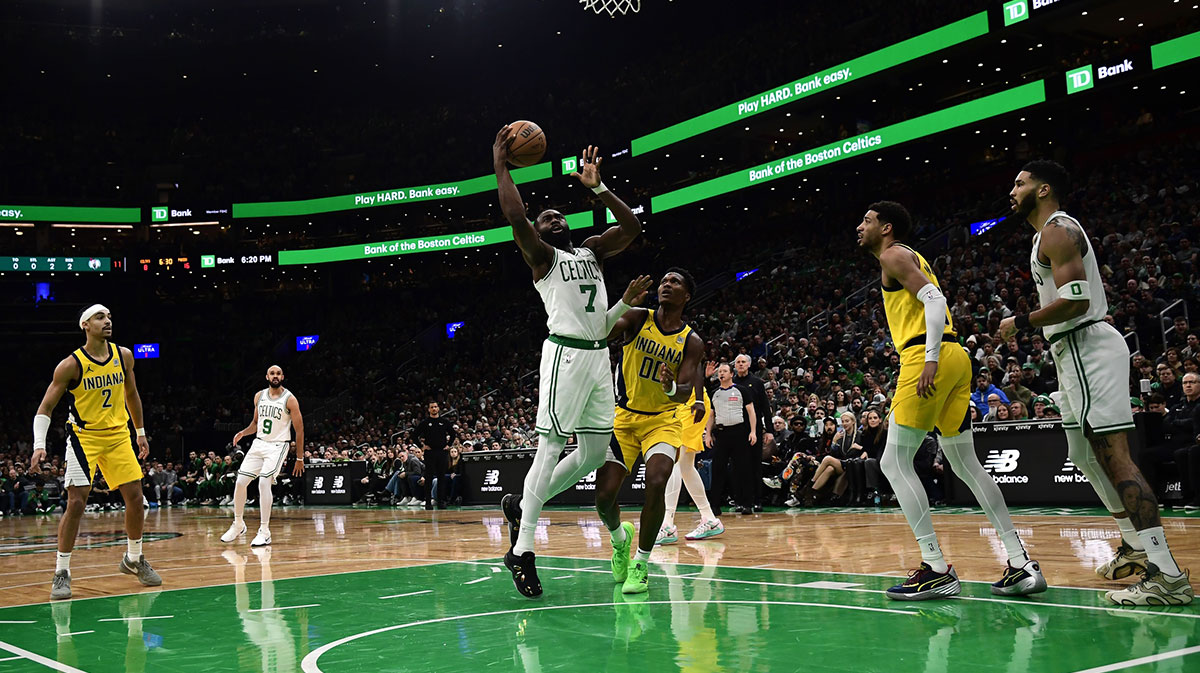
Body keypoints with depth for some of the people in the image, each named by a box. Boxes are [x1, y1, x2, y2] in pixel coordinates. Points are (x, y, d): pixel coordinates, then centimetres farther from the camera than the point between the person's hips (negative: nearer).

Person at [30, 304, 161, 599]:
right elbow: (45, 407, -10)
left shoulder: (124, 356, 0)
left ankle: (134, 559, 22)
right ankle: (61, 572, 1)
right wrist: (39, 444, -22)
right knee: (76, 502, -11)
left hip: (118, 435, 4)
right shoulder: (71, 365, -14)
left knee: (135, 498, 2)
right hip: (84, 437, -4)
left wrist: (140, 432, 18)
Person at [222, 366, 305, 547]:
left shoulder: (290, 399, -10)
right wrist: (243, 432, -2)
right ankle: (238, 525, 20)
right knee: (240, 482, 0)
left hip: (278, 446, -6)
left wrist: (300, 459, -8)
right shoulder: (259, 396, 6)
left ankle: (265, 532, -11)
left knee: (264, 483, -19)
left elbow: (299, 430, -7)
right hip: (259, 443, 6)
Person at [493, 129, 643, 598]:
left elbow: (632, 226, 19)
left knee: (595, 451, 7)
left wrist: (598, 188, 14)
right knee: (550, 447, -11)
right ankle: (522, 550, -8)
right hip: (565, 353, -7)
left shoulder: (593, 250, 22)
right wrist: (501, 166, -5)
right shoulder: (541, 256, 4)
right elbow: (515, 217, -12)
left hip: (598, 355, 7)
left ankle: (522, 505, 22)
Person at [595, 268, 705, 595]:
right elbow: (602, 332, -24)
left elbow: (685, 394, -10)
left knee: (656, 482, -25)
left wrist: (671, 387, -34)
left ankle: (641, 563, -8)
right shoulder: (637, 319, -4)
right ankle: (619, 536, 28)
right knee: (604, 494, -9)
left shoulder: (692, 342, -1)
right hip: (624, 417, 0)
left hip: (663, 419, 0)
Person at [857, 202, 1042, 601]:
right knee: (966, 464, 10)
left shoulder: (893, 256, -1)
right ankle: (1022, 566, 6)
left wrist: (930, 360, -23)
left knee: (895, 462, -6)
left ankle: (937, 570, -10)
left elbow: (934, 299, -15)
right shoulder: (912, 258, 28)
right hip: (955, 357, 10)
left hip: (928, 356, -10)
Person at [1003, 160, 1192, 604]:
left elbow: (1075, 301, -22)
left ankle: (1166, 575, -17)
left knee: (1114, 458, -15)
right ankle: (1136, 546, 32)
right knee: (1087, 456, 20)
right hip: (1078, 352, 11)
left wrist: (1020, 323, -12)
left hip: (1087, 347, -11)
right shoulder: (1052, 232, 21)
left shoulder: (1057, 231, -11)